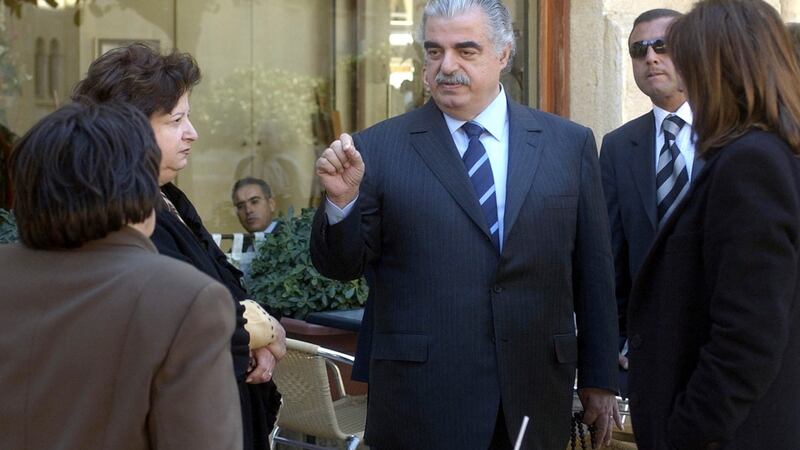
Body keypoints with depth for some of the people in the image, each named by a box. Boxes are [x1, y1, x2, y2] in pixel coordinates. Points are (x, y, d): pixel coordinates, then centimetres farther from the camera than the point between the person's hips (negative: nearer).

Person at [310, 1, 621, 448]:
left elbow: (594, 273, 7)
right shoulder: (378, 148, -1)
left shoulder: (571, 144, 4)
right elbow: (341, 265, 1)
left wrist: (600, 378, 8)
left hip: (535, 400, 2)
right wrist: (342, 198, -17)